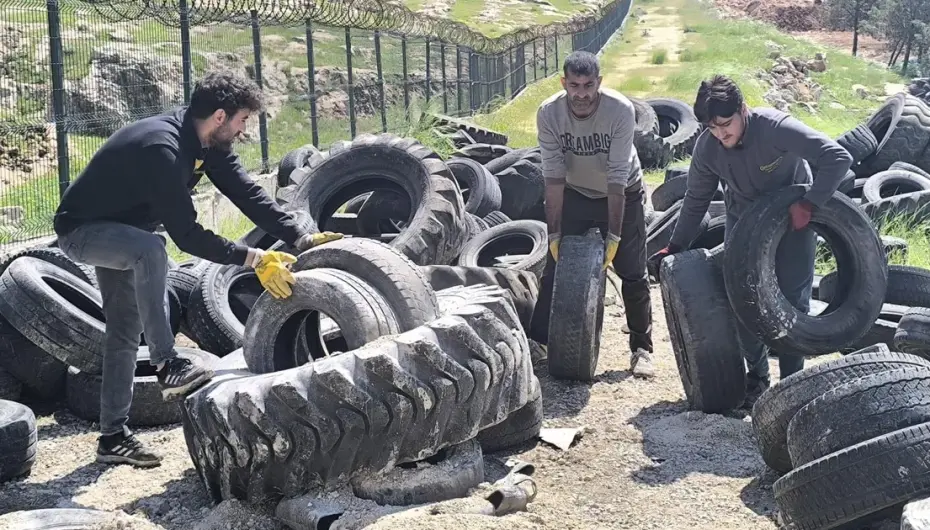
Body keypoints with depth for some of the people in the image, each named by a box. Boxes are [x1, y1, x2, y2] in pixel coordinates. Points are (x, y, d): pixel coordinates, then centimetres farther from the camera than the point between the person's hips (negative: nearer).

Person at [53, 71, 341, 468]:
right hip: (81, 230, -9)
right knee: (150, 249, -38)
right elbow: (187, 235, -36)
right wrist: (254, 259, -36)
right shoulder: (160, 149, -35)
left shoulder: (208, 142, -7)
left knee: (125, 332, 7)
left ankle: (113, 436, 16)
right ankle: (166, 366, -31)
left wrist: (302, 239, -19)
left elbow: (246, 192, -11)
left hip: (120, 231, 9)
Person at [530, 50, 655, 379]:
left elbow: (617, 178, -30)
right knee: (556, 265, -2)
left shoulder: (620, 110, -30)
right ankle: (538, 340, 10)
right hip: (575, 193, 2)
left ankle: (642, 348, 12)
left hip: (624, 193, -2)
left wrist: (614, 235, -30)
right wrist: (554, 232, -23)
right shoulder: (548, 113, -24)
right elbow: (554, 176, -22)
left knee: (633, 274, -1)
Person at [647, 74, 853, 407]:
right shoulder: (706, 147, -18)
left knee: (794, 300, -6)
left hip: (793, 216, -3)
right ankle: (757, 376, 17)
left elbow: (838, 158, -34)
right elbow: (696, 200, -3)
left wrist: (808, 205, -41)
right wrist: (675, 247, -3)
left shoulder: (776, 127, -32)